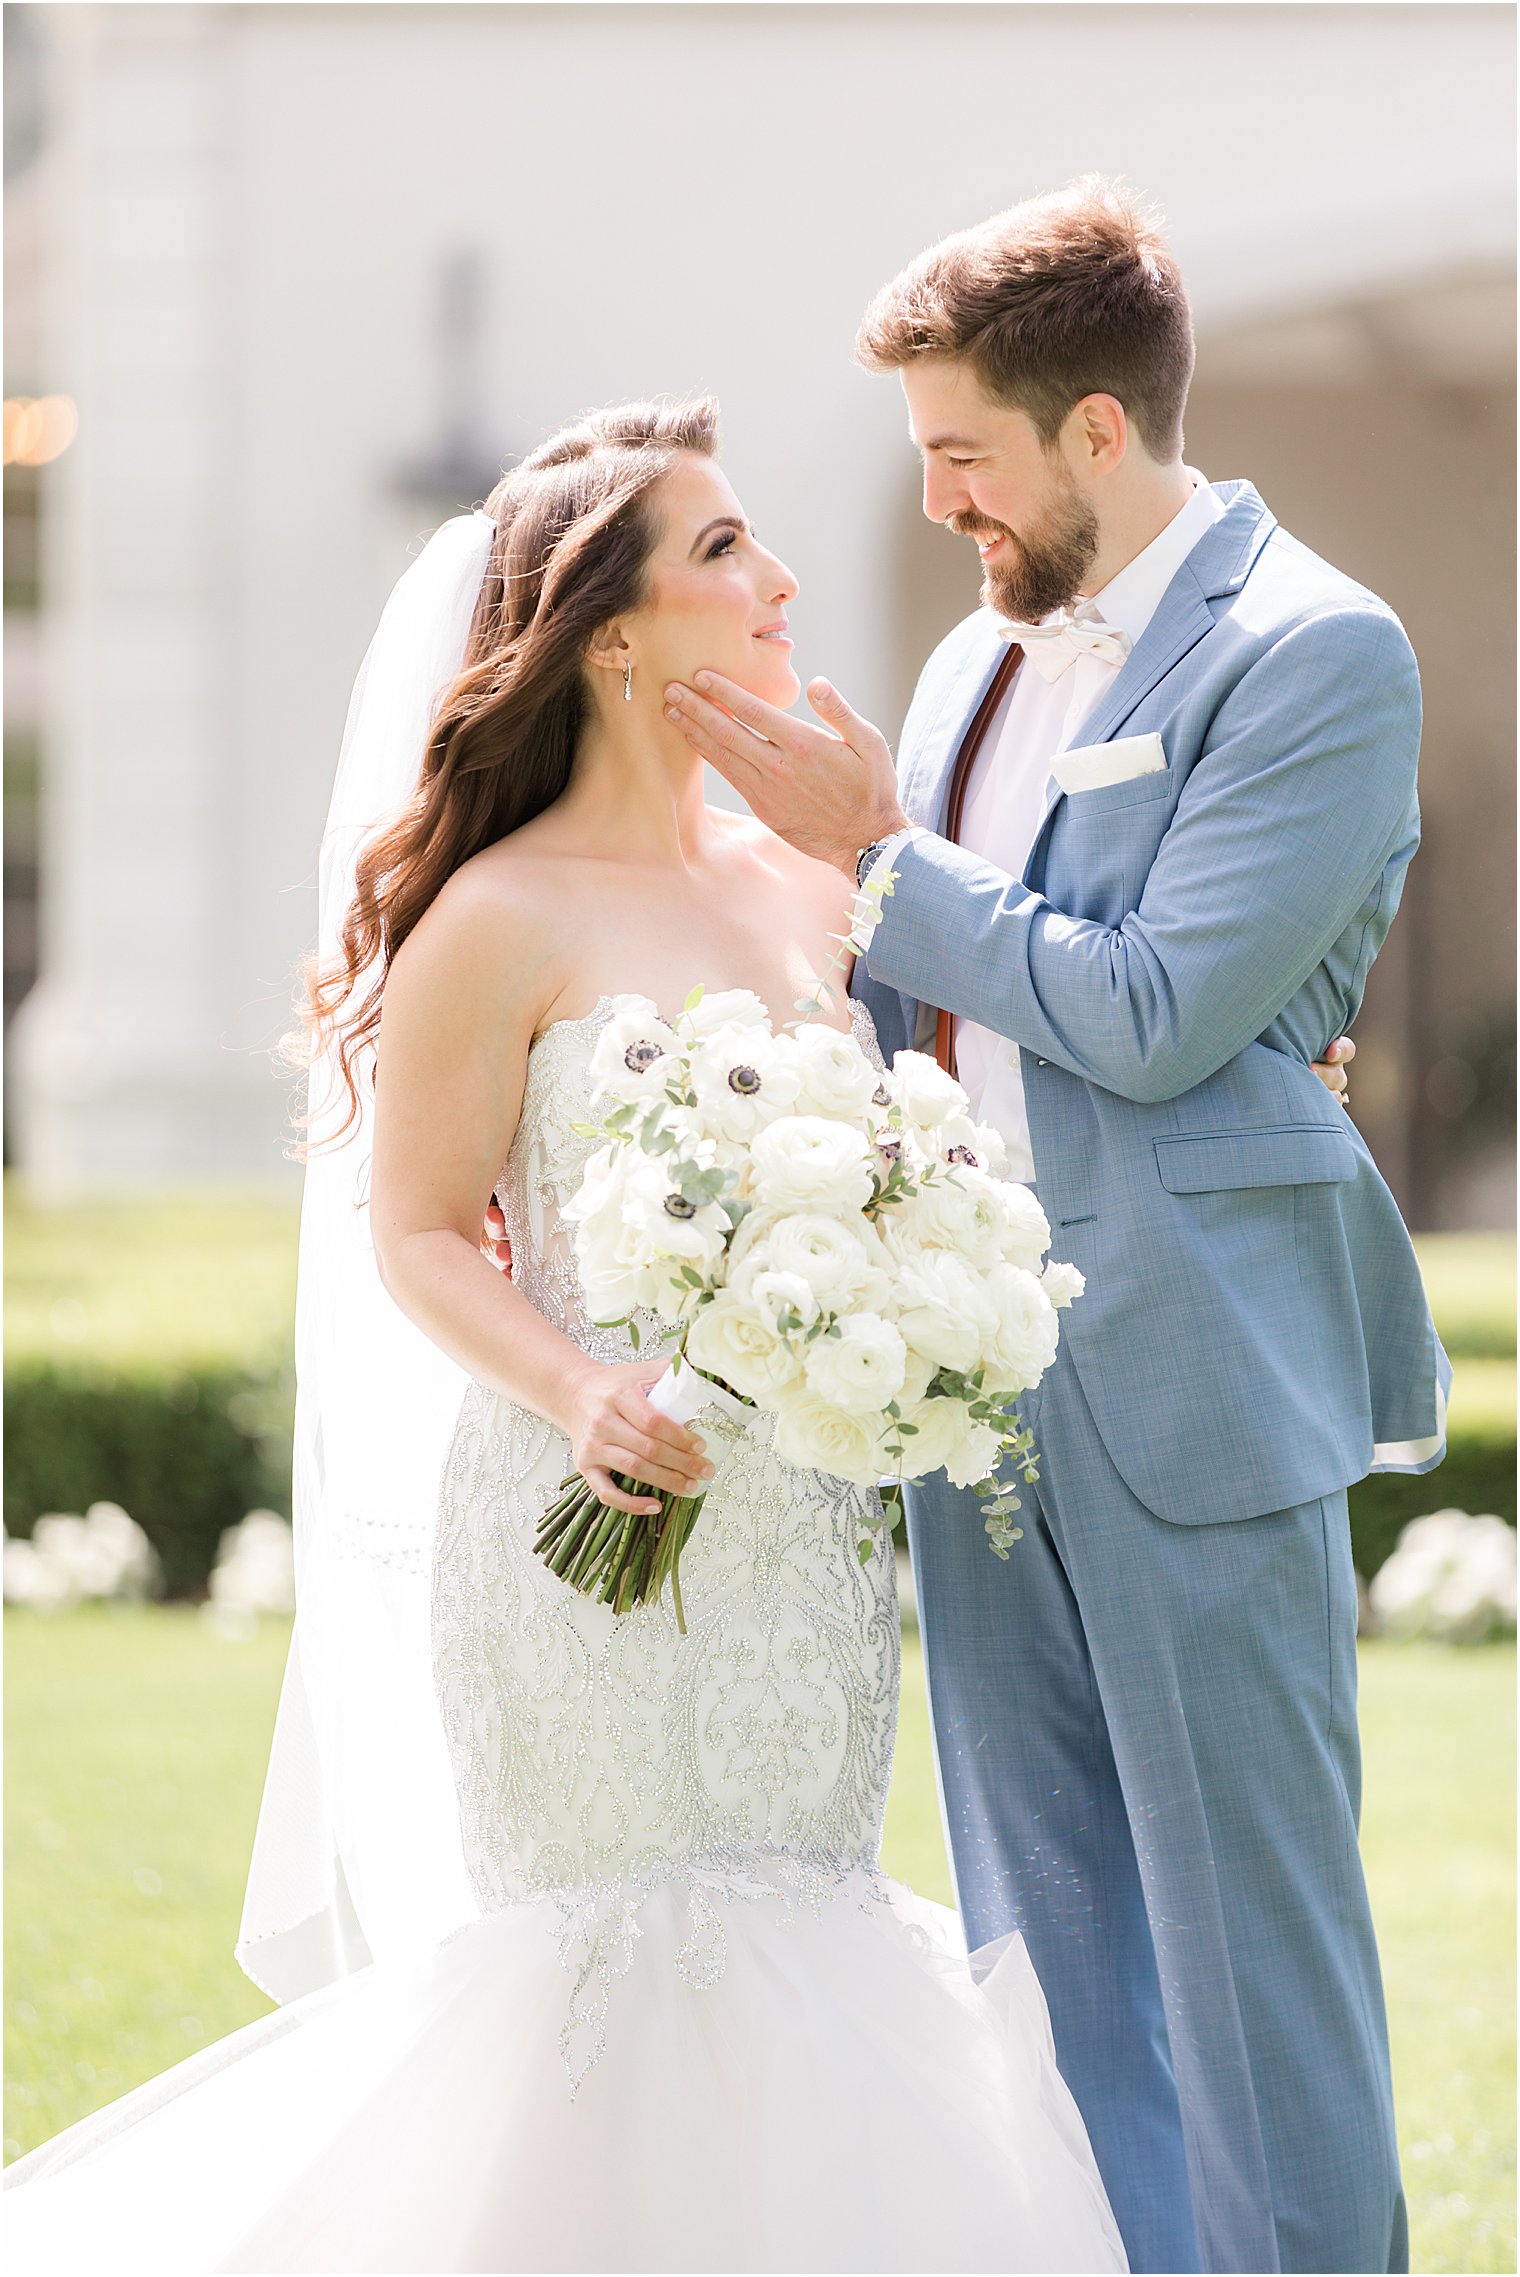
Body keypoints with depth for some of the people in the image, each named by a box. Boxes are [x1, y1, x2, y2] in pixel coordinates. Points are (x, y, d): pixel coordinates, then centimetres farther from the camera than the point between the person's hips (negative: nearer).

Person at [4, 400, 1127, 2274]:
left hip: (803, 1542, 6)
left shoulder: (815, 888, 9)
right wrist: (575, 1391, -23)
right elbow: (413, 1233, -6)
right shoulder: (503, 918, -9)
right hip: (593, 1551, -6)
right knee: (632, 1994, -3)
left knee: (800, 1966, 8)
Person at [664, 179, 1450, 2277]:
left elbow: (1151, 1016, -17)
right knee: (1050, 1947, 11)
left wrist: (870, 854, -9)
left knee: (1245, 1922, -3)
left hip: (1191, 1376, -8)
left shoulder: (1318, 653, -9)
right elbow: (888, 1006, 20)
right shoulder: (981, 662, 15)